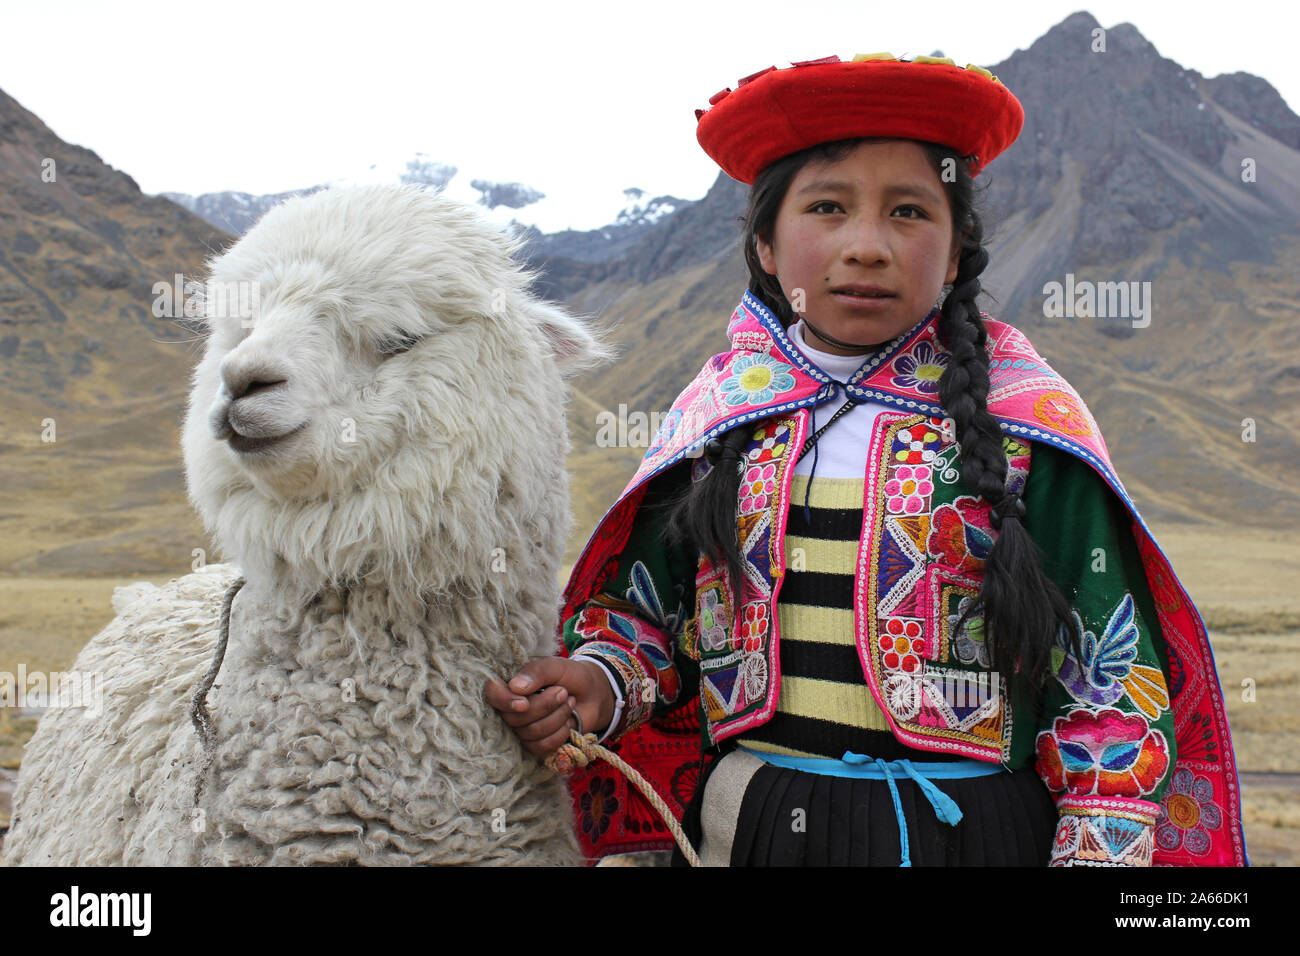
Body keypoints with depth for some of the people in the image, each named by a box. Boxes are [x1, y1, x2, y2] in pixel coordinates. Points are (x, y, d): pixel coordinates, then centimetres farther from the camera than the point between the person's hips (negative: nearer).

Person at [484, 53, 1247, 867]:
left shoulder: (1027, 425, -7)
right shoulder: (717, 413, 1)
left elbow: (1112, 689, -5)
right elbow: (647, 607, 10)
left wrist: (1097, 852, -9)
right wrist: (597, 686, -8)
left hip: (971, 829, -2)